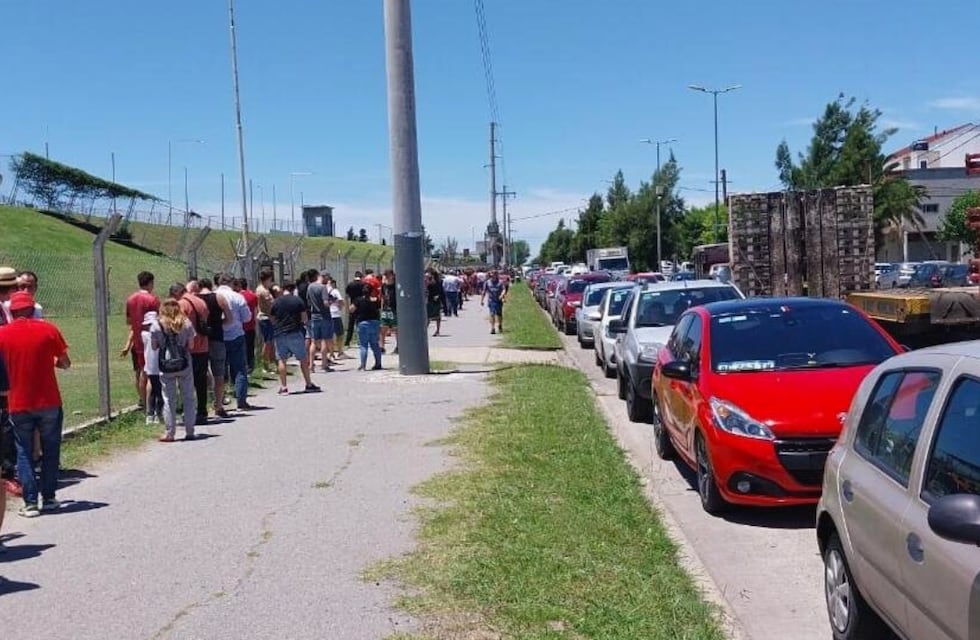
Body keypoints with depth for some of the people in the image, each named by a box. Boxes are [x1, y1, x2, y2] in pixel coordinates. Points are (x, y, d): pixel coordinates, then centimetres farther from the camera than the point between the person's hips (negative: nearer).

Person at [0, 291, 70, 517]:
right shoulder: (48, 329, -5)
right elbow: (65, 363, 0)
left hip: (18, 405, 0)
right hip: (49, 402, 0)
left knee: (24, 453, 8)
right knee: (50, 450, 12)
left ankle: (30, 503, 4)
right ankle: (48, 498, 16)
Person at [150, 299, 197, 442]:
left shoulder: (156, 326, -3)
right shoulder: (186, 324, -1)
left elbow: (154, 346, 1)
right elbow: (190, 344, 0)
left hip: (166, 367, 0)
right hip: (184, 365, 1)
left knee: (169, 400, 6)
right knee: (188, 398, 9)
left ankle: (169, 433, 7)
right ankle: (189, 431, 12)